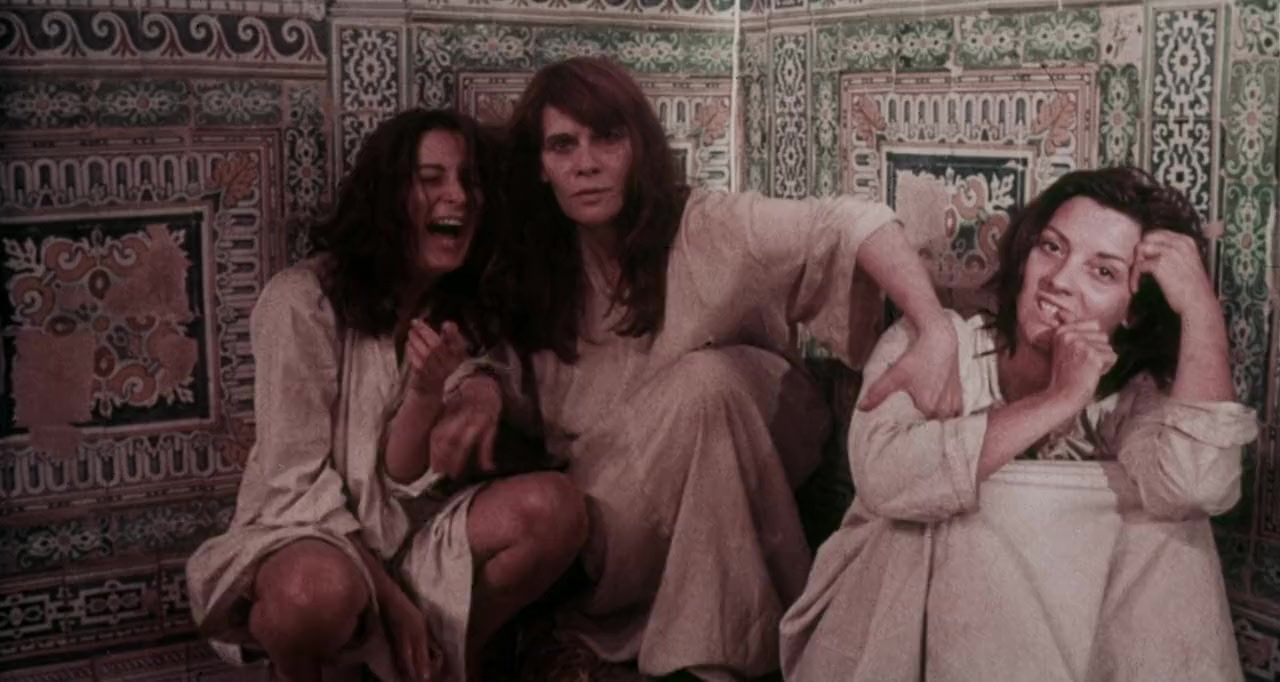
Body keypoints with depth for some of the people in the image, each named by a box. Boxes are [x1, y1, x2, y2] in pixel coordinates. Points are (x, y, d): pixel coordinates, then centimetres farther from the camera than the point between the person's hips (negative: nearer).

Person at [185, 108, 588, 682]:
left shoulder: (461, 315, 5)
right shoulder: (302, 300, -14)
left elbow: (407, 487, -5)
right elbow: (297, 481, -15)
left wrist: (426, 395, -25)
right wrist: (390, 598, -18)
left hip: (406, 534, 5)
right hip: (305, 533, -5)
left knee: (555, 507, -20)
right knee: (323, 590, -41)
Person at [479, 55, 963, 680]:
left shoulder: (705, 230, -17)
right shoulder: (527, 274, -5)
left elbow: (852, 223, -28)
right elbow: (517, 414, -1)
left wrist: (937, 339, -42)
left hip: (740, 479, -1)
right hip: (620, 502, 1)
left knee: (705, 378, -31)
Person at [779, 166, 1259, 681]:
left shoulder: (1133, 397, -2)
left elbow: (1195, 485, -26)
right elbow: (883, 476, -28)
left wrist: (1200, 306, -20)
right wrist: (1058, 402, -26)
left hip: (1061, 638, 2)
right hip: (894, 634, -2)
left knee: (1162, 522, -20)